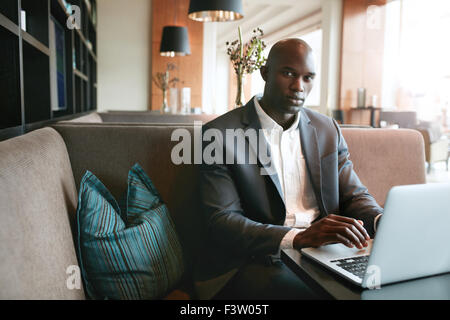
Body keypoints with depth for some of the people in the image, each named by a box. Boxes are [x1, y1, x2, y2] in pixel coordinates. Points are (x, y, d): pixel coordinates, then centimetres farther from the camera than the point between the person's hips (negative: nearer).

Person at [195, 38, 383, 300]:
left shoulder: (328, 129, 12)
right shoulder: (220, 134, -6)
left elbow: (354, 195, 13)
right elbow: (221, 221, -13)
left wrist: (383, 221, -11)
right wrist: (299, 237, -28)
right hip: (256, 262, -5)